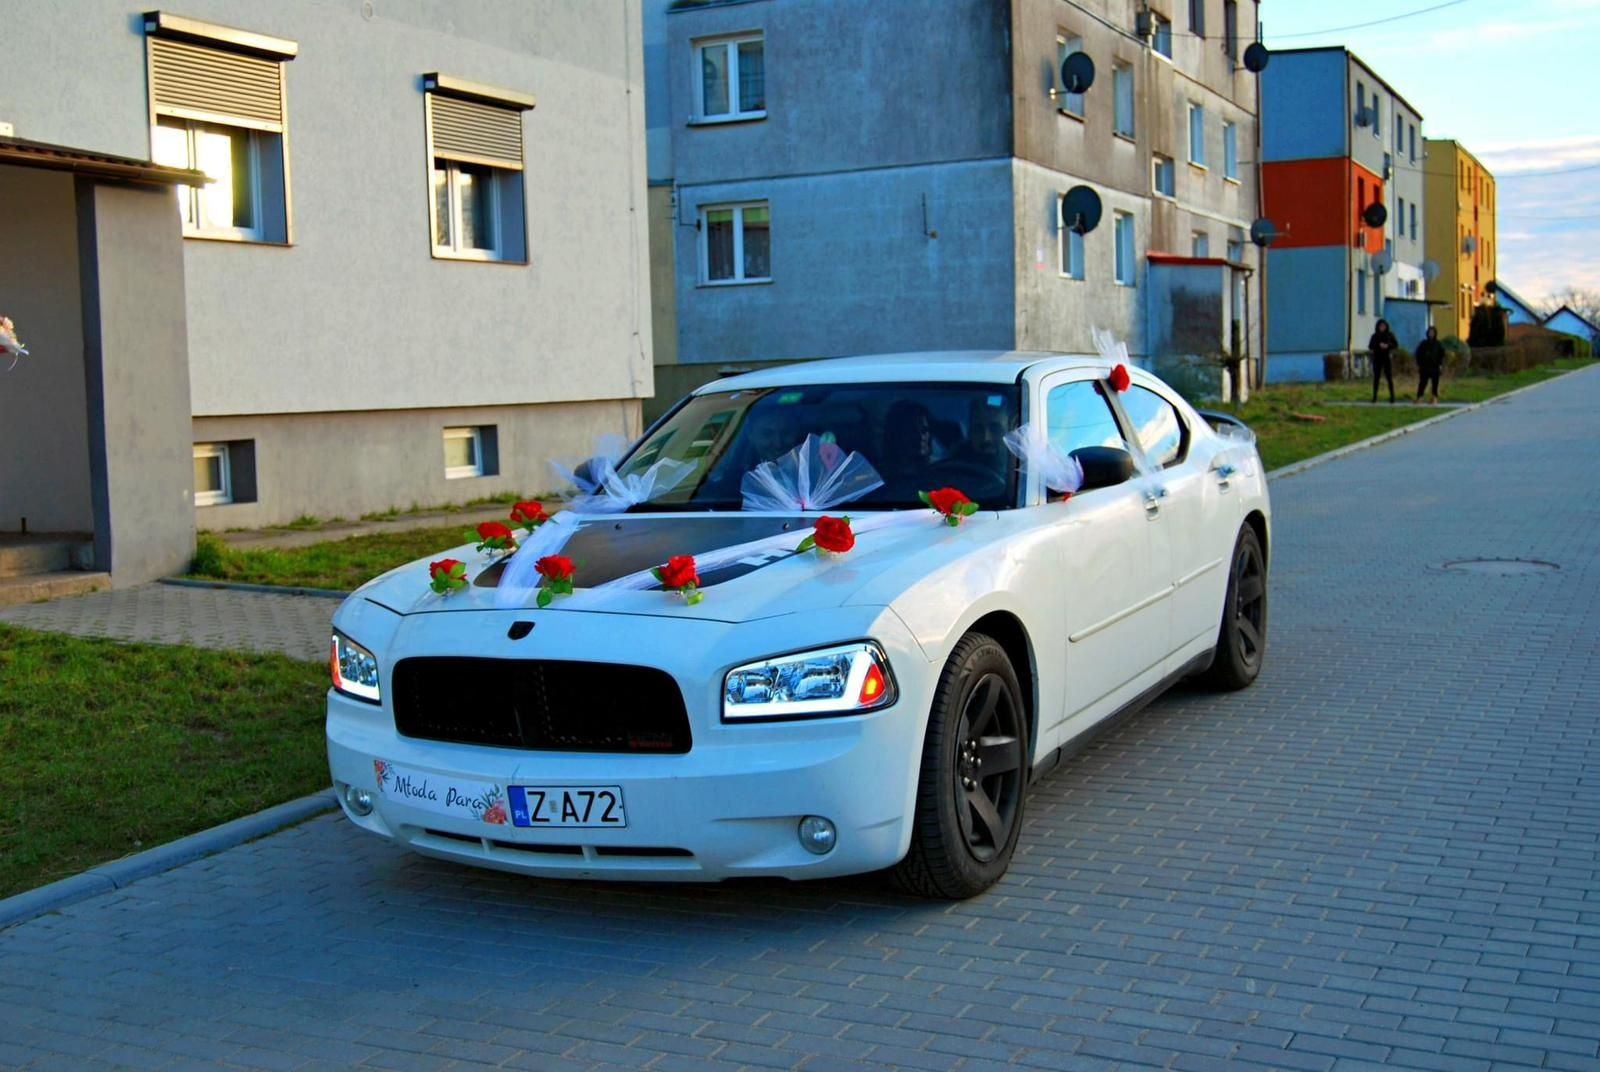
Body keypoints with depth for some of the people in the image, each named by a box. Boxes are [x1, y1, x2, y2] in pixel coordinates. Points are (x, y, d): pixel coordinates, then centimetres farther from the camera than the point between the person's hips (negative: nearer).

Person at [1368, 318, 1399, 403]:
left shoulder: (1390, 335, 4)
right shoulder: (1375, 336, 6)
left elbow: (1396, 345, 2)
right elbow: (1370, 346, 1)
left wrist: (1388, 346, -16)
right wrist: (1379, 345, -17)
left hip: (1387, 358, -1)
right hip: (1377, 359, 1)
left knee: (1389, 377, -5)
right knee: (1376, 378, -1)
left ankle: (1392, 396, -4)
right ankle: (1374, 396, 1)